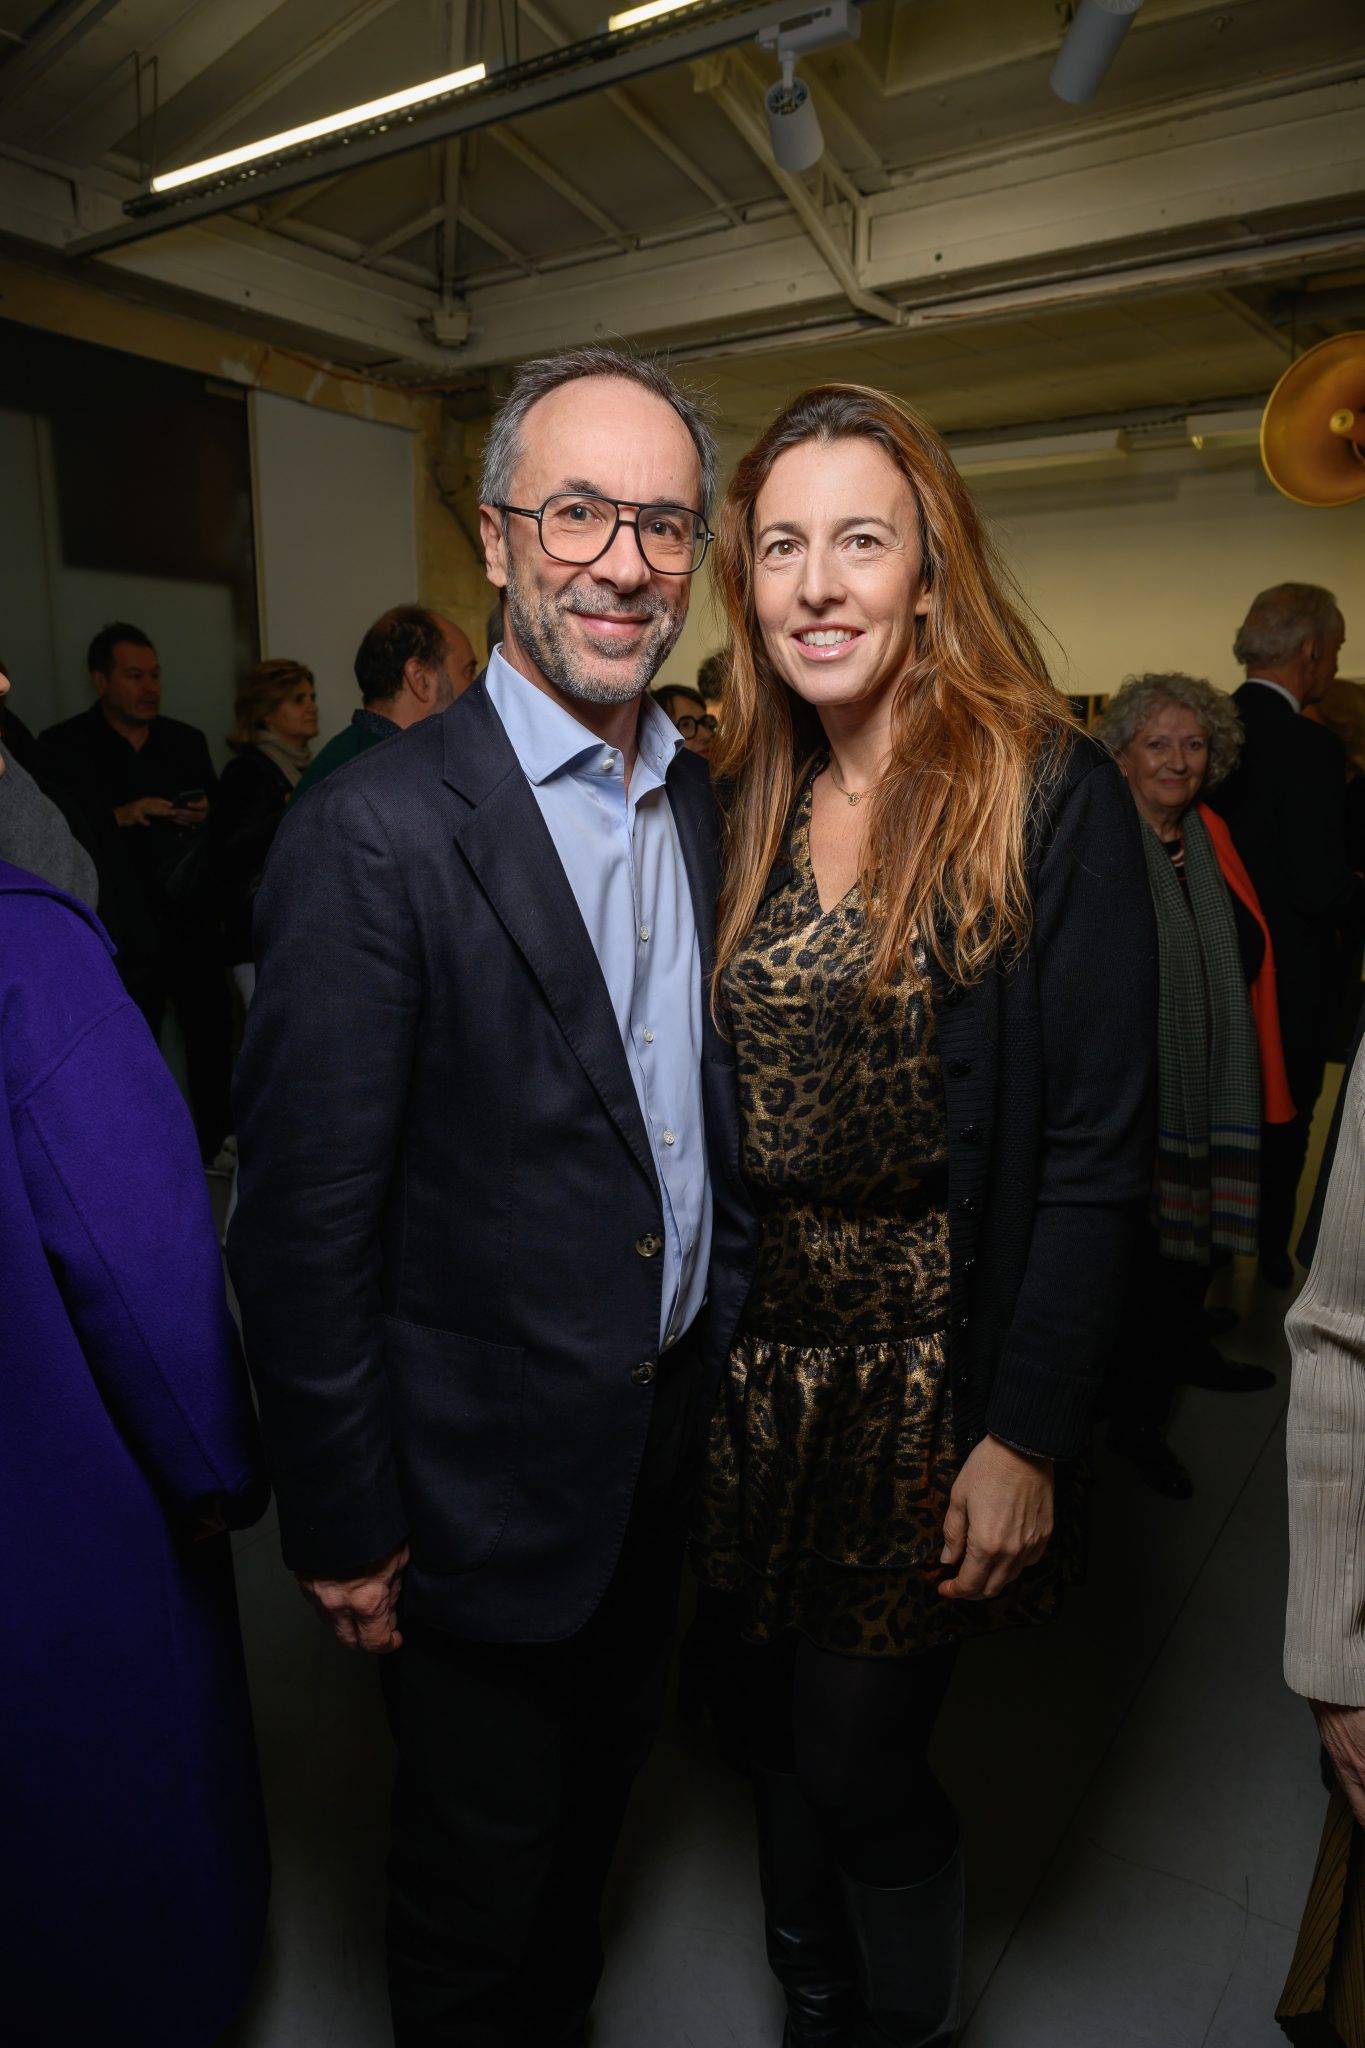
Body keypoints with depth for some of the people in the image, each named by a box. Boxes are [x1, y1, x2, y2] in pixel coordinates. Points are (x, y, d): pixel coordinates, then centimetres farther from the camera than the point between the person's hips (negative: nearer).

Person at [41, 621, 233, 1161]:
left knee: (213, 1030, 8)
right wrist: (119, 816, -21)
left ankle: (216, 1139, 26)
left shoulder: (187, 741, 12)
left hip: (191, 919, 4)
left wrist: (205, 815, -5)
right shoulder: (64, 746, -1)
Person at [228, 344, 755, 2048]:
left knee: (601, 1791, 30)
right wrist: (342, 1525, -13)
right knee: (482, 1866, 19)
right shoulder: (374, 836, -22)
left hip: (672, 1435, 7)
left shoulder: (704, 806, 2)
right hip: (490, 1480, -6)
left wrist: (719, 1342, 9)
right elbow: (303, 1222, -19)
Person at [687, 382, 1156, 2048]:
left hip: (935, 1372, -5)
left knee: (854, 1761, 8)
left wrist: (1026, 1438, -14)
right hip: (758, 1351, 5)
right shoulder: (743, 806, 4)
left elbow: (1096, 1148, -13)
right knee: (775, 1725, 20)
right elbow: (718, 1108, 7)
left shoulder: (1051, 797, -12)